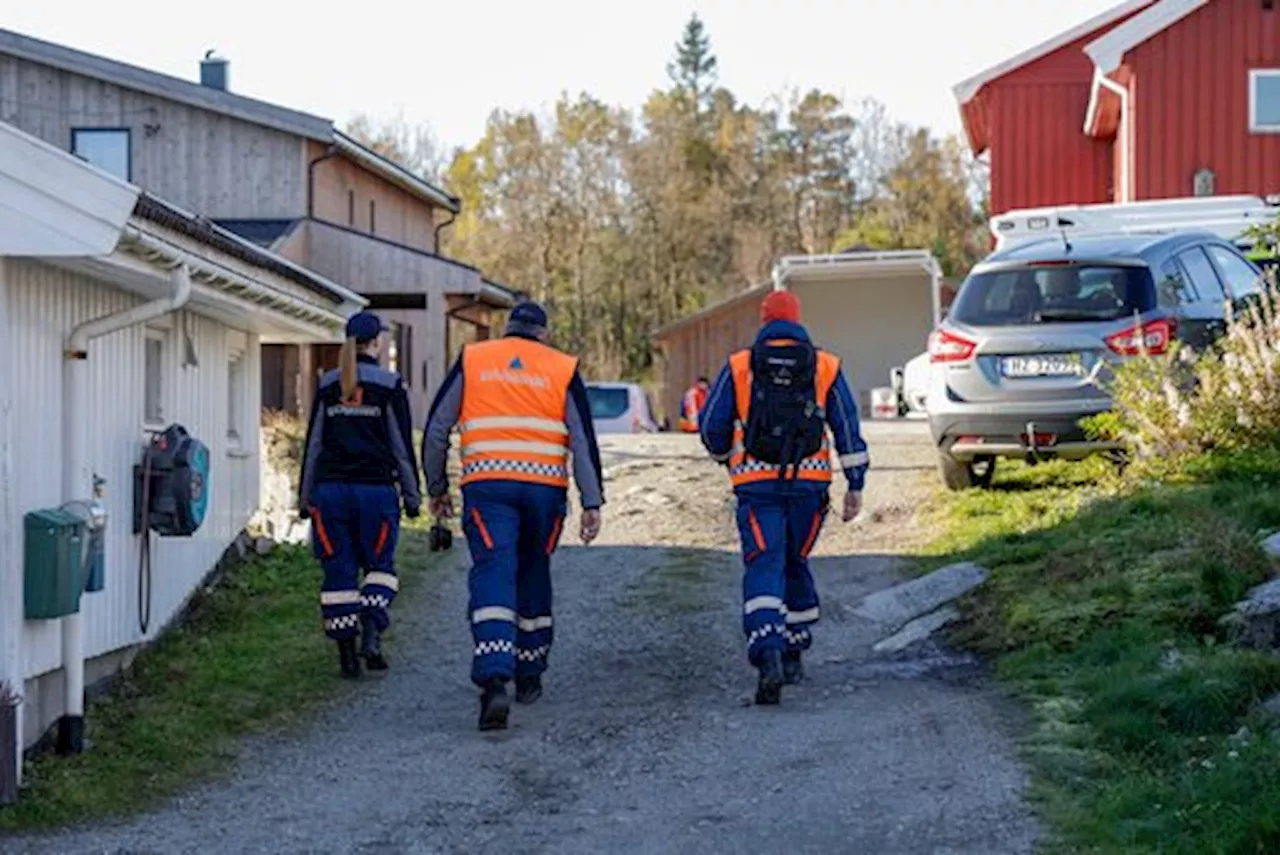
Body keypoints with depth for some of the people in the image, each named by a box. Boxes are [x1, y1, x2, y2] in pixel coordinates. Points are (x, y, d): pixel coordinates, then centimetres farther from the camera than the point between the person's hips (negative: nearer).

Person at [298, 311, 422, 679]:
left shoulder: (328, 386, 6)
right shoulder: (389, 385, -3)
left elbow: (313, 445, 8)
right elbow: (403, 445, -2)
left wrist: (305, 496, 13)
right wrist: (412, 494, 4)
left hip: (331, 487, 3)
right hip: (375, 488, -2)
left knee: (338, 571, 6)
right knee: (379, 565, 10)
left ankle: (346, 652, 4)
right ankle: (371, 633, -12)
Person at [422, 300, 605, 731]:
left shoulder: (471, 360, 11)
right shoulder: (562, 369, 11)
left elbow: (436, 429, 10)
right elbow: (583, 440, 3)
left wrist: (436, 489, 19)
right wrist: (592, 503, 2)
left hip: (487, 484, -1)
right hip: (545, 487, 1)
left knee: (493, 577, -9)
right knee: (534, 576, 19)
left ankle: (494, 681, -27)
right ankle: (529, 676, 29)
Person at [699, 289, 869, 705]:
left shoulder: (739, 367, 3)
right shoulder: (825, 366, 7)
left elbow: (712, 428, 5)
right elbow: (848, 428, 3)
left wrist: (727, 459, 26)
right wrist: (855, 486, 5)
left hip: (757, 485, -2)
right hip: (809, 483, 2)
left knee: (763, 568, -8)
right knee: (796, 564, 20)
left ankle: (769, 656, -28)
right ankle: (794, 652, 27)